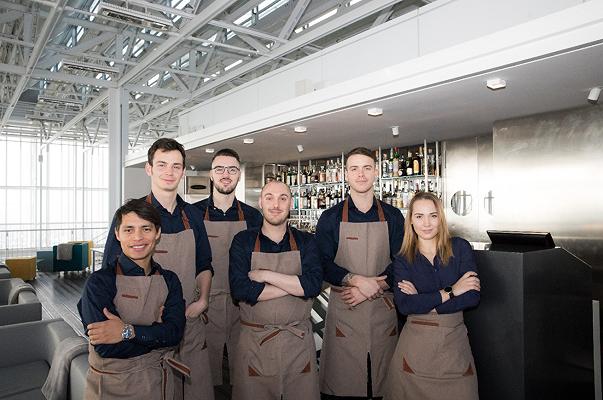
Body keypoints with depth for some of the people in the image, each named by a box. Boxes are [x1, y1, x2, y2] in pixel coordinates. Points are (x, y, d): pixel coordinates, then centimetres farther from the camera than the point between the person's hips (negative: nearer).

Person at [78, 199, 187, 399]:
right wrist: (156, 331, -16)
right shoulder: (99, 281, -14)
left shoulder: (169, 280, -1)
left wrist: (127, 331, -24)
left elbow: (175, 332, -14)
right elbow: (105, 347, -22)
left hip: (159, 382, 4)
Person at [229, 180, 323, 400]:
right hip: (254, 340, -1)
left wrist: (265, 275, -17)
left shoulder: (305, 241, 1)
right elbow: (239, 289, -14)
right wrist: (295, 284, -14)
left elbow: (314, 285, -14)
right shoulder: (243, 241, -1)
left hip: (299, 340, 1)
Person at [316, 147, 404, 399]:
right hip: (343, 309, -1)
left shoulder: (392, 217, 6)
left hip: (383, 308, 2)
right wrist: (357, 280, -18)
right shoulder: (330, 218, 2)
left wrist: (370, 288, -11)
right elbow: (323, 264, -4)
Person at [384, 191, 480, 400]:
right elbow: (404, 305, -15)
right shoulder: (403, 260, -2)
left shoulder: (460, 248, -1)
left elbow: (473, 297, -10)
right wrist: (450, 292, -15)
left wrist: (423, 301, -13)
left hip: (455, 342, 1)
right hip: (416, 345, -1)